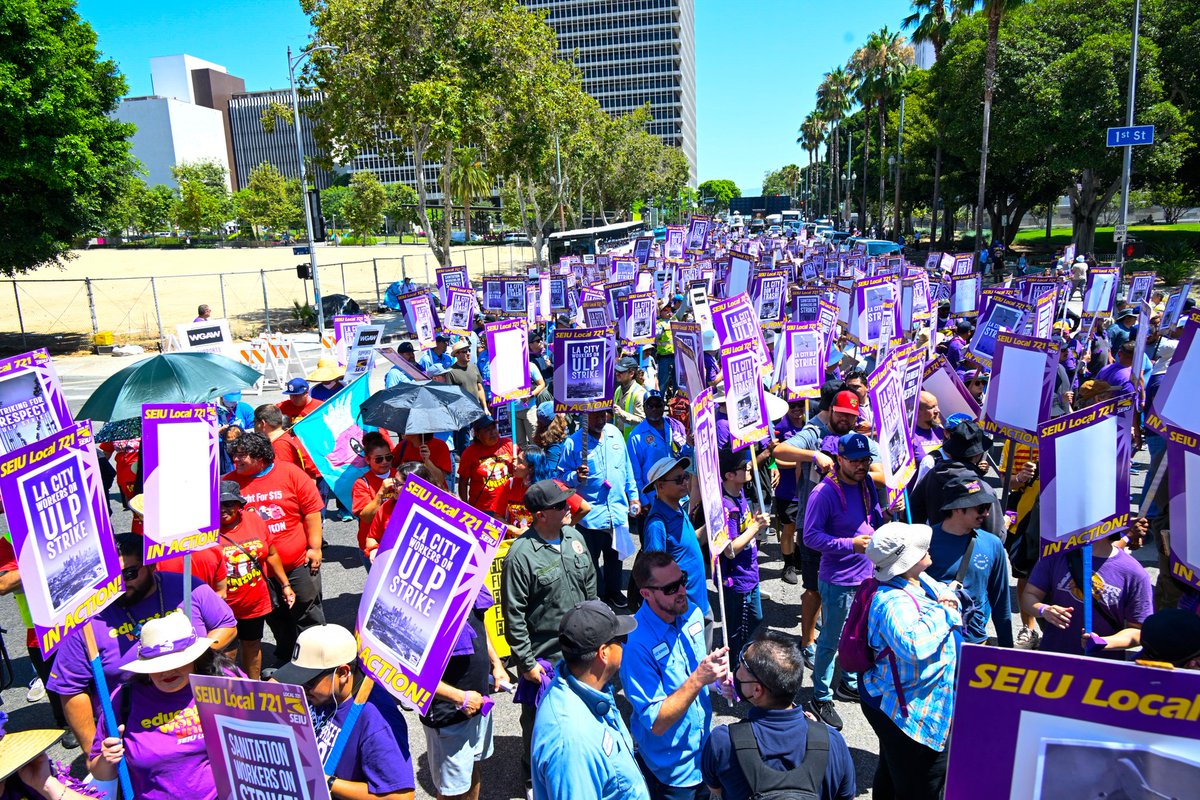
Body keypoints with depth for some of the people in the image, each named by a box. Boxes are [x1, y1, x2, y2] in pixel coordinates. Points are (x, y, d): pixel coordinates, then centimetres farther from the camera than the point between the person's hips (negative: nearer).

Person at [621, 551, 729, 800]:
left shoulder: (693, 613, -7)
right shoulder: (636, 644, -30)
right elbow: (656, 723, -28)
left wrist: (717, 674, -11)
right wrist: (698, 679, -37)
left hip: (705, 750, 6)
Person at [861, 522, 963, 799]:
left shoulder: (923, 581, 0)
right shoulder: (892, 602, -31)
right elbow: (915, 646, -47)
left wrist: (949, 600, -2)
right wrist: (941, 610, -31)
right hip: (910, 712, -10)